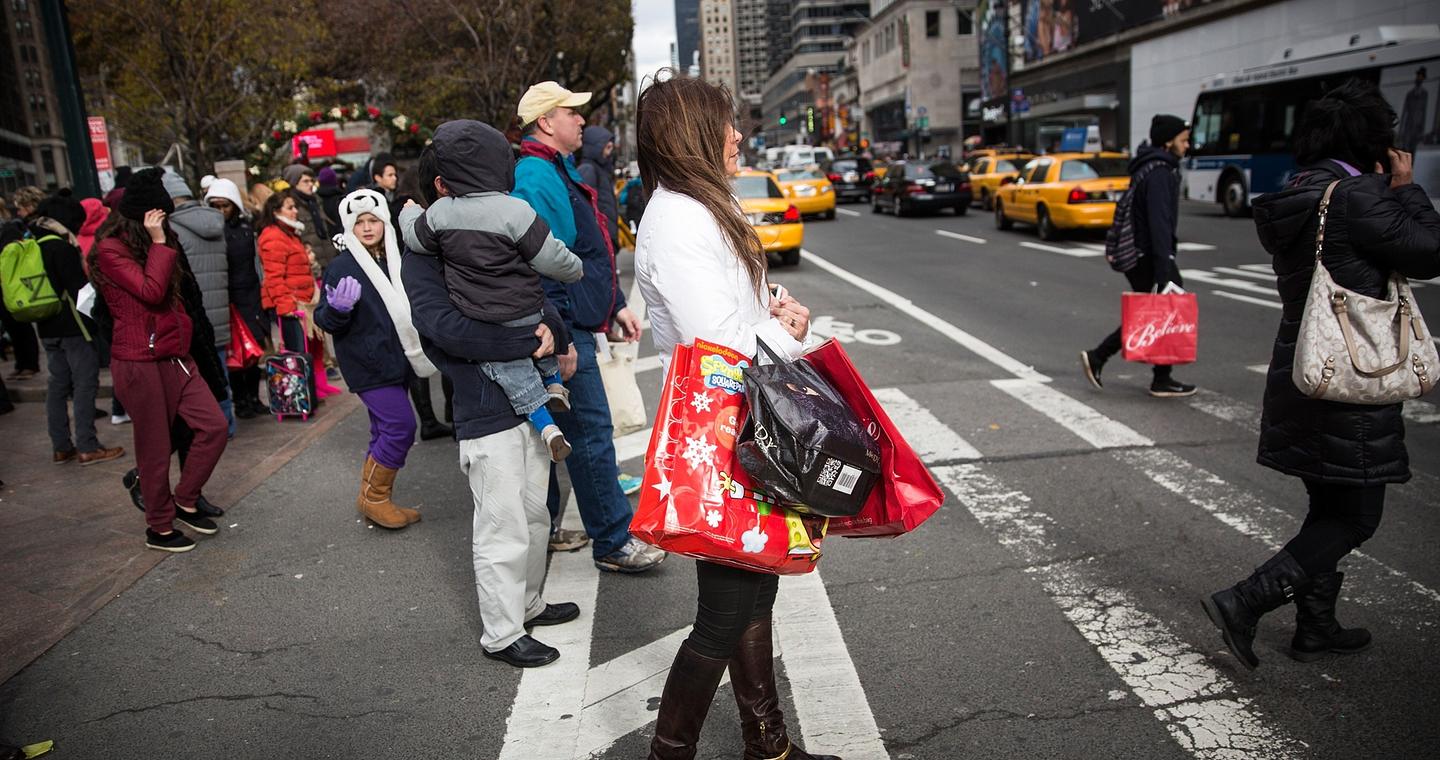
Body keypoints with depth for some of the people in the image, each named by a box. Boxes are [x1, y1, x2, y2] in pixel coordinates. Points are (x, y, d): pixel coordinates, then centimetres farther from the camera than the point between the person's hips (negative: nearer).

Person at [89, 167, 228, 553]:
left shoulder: (150, 246, 16)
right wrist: (158, 242, -16)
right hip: (139, 362, -8)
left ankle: (184, 500, 18)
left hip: (174, 355, 8)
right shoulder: (110, 250, -10)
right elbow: (151, 291, -22)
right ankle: (159, 528, 18)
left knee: (214, 425, 0)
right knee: (155, 448, 2)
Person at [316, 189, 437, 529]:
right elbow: (326, 322, -10)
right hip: (368, 364, -7)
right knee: (401, 427, -13)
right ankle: (373, 497, 3)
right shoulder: (341, 266, -10)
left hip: (399, 359, 7)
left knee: (386, 431, 11)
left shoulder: (396, 259, 10)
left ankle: (377, 499, 22)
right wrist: (337, 309, -29)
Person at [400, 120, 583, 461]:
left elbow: (415, 238, 14)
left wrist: (409, 214, 36)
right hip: (524, 313, -2)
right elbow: (552, 258, -13)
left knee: (511, 371, 10)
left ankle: (545, 425, 2)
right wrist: (575, 269, 8)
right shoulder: (515, 211, -18)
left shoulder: (439, 213, -5)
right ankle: (554, 385, 39)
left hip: (477, 321, 3)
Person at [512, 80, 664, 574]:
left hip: (572, 328, 11)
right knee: (592, 434, -4)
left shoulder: (560, 171, 18)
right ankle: (613, 543, 7)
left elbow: (588, 254, 23)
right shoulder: (537, 179, -17)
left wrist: (616, 306, 21)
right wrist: (560, 340, -24)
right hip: (564, 332, -11)